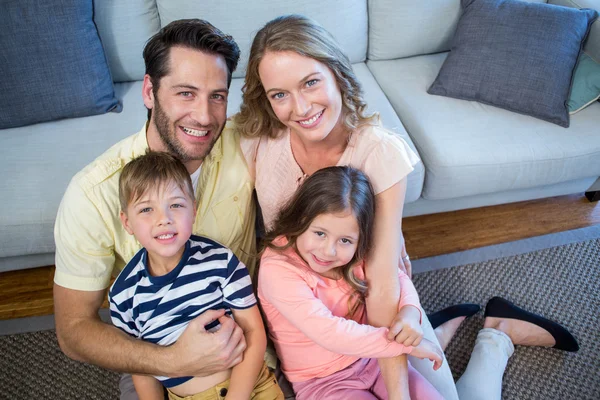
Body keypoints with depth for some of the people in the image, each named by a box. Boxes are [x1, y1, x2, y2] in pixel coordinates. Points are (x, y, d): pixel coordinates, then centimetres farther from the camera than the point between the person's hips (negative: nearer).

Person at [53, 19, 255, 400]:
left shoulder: (244, 148, -18)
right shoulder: (93, 194, -23)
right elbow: (74, 329, -15)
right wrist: (175, 361, -29)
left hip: (246, 332, 1)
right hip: (152, 358, 0)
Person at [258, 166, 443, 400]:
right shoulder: (277, 268, -26)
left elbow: (396, 278, 1)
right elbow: (329, 333, -31)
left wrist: (410, 314, -21)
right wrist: (407, 344, -25)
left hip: (371, 359, 5)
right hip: (321, 381, -4)